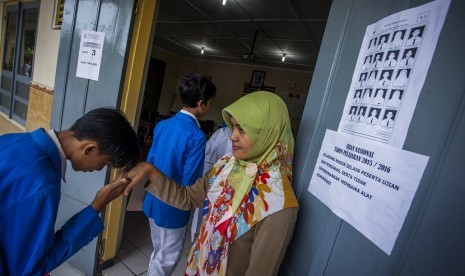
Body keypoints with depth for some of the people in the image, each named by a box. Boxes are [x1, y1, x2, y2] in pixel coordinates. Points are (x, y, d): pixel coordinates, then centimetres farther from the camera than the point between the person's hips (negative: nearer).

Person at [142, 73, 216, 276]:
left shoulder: (162, 125, -3)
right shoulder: (196, 136, -26)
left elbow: (150, 161, 5)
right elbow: (190, 183, -24)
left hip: (154, 200, 7)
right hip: (173, 207, -7)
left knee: (158, 253, 29)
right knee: (167, 259, 17)